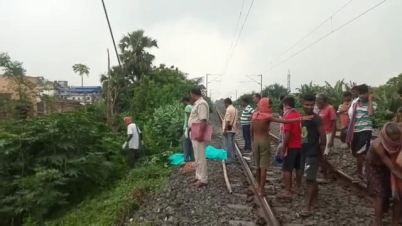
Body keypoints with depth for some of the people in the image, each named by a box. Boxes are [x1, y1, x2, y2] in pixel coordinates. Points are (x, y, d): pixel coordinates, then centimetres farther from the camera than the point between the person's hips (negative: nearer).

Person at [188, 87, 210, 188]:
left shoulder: (201, 104, -17)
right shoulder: (197, 103, 16)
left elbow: (203, 120, -25)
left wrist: (200, 134, -28)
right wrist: (191, 129, 24)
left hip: (199, 135, -11)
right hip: (195, 134, 11)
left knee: (200, 158, -5)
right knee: (197, 157, 16)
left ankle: (203, 179, 2)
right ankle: (199, 176, 25)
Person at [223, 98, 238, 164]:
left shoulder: (228, 109, -16)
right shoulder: (235, 109, 14)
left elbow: (227, 121, -22)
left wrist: (224, 130, -20)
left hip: (228, 130, -9)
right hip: (233, 129, 9)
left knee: (228, 145, -5)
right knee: (231, 144, 14)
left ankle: (230, 158, -3)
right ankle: (232, 158, 20)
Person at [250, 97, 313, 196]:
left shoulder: (254, 115, 2)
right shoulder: (268, 116, -15)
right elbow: (284, 121, -26)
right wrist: (300, 118, -31)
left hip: (255, 141, 6)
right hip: (264, 142, -6)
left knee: (258, 166, 16)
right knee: (263, 167, 2)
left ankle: (259, 187, 28)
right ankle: (261, 189, 6)